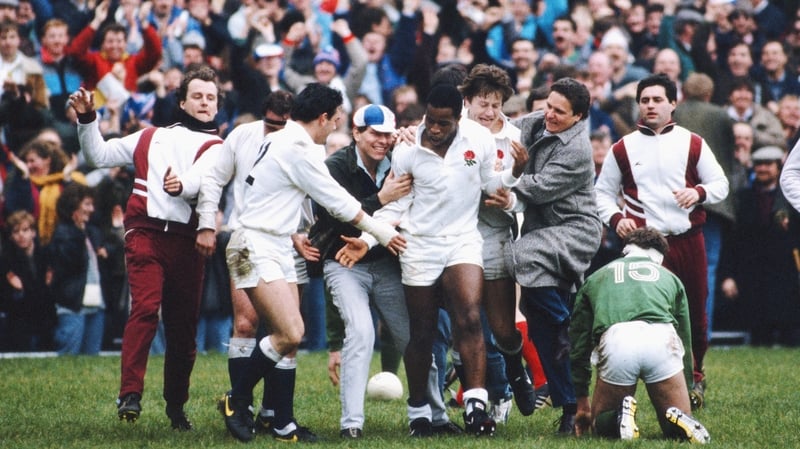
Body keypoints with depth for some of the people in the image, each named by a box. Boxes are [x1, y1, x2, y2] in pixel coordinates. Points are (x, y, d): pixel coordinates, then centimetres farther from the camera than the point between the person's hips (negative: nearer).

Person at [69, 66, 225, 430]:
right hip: (146, 233, 0)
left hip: (187, 241, 0)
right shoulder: (151, 137, 20)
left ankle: (176, 407, 14)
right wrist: (87, 119, 7)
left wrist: (183, 184, -34)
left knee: (183, 326, 2)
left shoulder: (216, 147, 11)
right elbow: (99, 156, 22)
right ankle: (130, 395, -24)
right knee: (145, 308, -19)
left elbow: (206, 177, -12)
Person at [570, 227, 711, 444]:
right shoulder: (669, 278, 34)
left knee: (602, 424, 20)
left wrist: (582, 402, 40)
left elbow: (578, 345, 33)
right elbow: (685, 340, 36)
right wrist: (687, 391, 46)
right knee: (676, 431, 16)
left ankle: (620, 416, -13)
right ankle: (679, 420, -18)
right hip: (662, 341, 0)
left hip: (614, 342, 0)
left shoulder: (595, 278, 33)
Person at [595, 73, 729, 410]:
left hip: (689, 240, 1)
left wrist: (700, 192, -12)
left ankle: (695, 376, 26)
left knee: (696, 312, 7)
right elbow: (603, 192, 11)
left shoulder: (692, 144, 7)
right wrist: (616, 218, -8)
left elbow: (720, 183, 9)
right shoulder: (623, 149, 6)